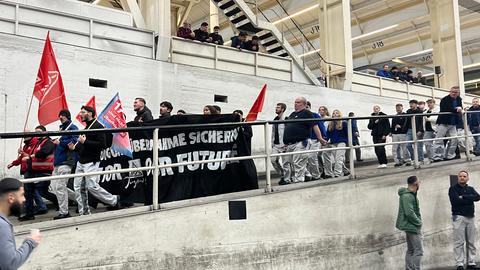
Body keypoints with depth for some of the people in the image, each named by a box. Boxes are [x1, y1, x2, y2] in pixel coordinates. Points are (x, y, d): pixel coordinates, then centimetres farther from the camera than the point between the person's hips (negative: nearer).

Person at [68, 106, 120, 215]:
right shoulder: (86, 128, 19)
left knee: (92, 186, -10)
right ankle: (83, 212, 15)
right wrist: (75, 147, 7)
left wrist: (85, 141, -19)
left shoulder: (98, 126, -8)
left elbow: (102, 144, -19)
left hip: (91, 162, -9)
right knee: (78, 188, 6)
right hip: (80, 162, 9)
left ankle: (114, 200, 8)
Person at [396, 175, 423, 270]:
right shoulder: (407, 196, -20)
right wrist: (418, 222, -15)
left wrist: (418, 221, 7)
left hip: (410, 226, 11)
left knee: (410, 250, 15)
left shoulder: (411, 194, 12)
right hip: (412, 226, -11)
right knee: (419, 250, -8)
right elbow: (409, 213, -26)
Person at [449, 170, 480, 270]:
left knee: (471, 242, 6)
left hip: (471, 217, 5)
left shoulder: (471, 189, 16)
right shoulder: (453, 189, 2)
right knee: (459, 243, -5)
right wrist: (470, 199, -5)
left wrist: (463, 197, -12)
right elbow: (456, 200, -15)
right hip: (459, 217, -5)